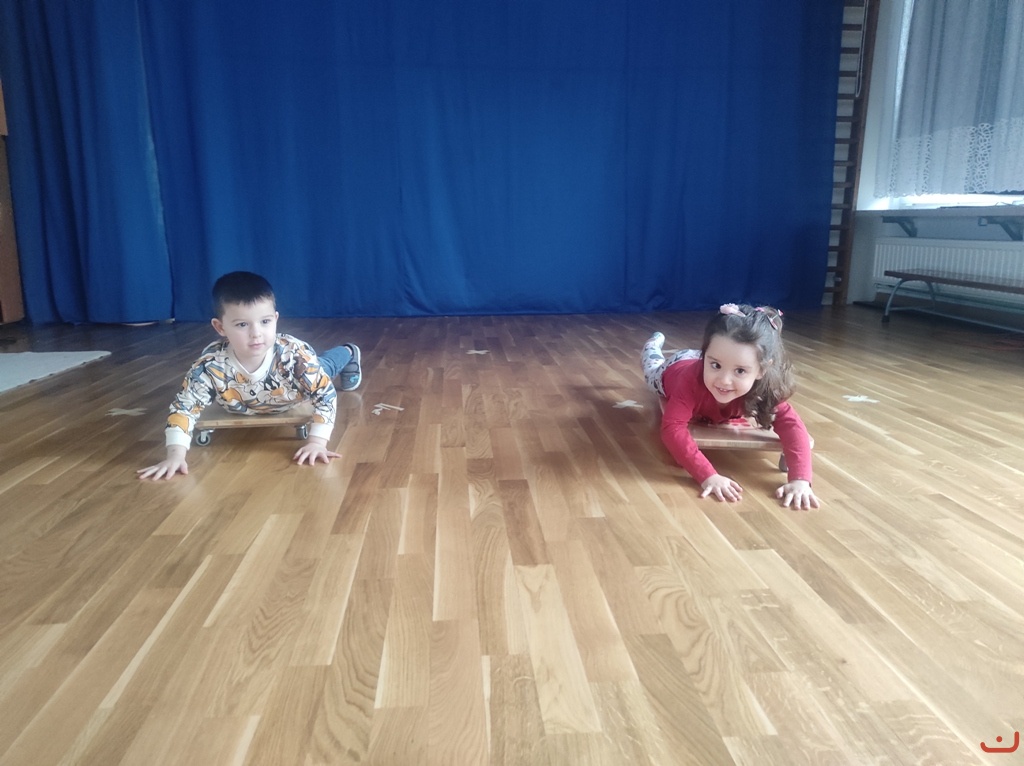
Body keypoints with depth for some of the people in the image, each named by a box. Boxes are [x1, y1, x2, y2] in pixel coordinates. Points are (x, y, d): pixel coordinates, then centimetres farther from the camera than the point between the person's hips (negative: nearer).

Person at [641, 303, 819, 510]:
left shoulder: (763, 387, -47)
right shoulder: (691, 380, -57)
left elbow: (791, 424, -49)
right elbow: (672, 428, -63)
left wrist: (800, 478, -66)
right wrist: (707, 475, -75)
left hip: (704, 375, 2)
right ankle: (655, 343, 63)